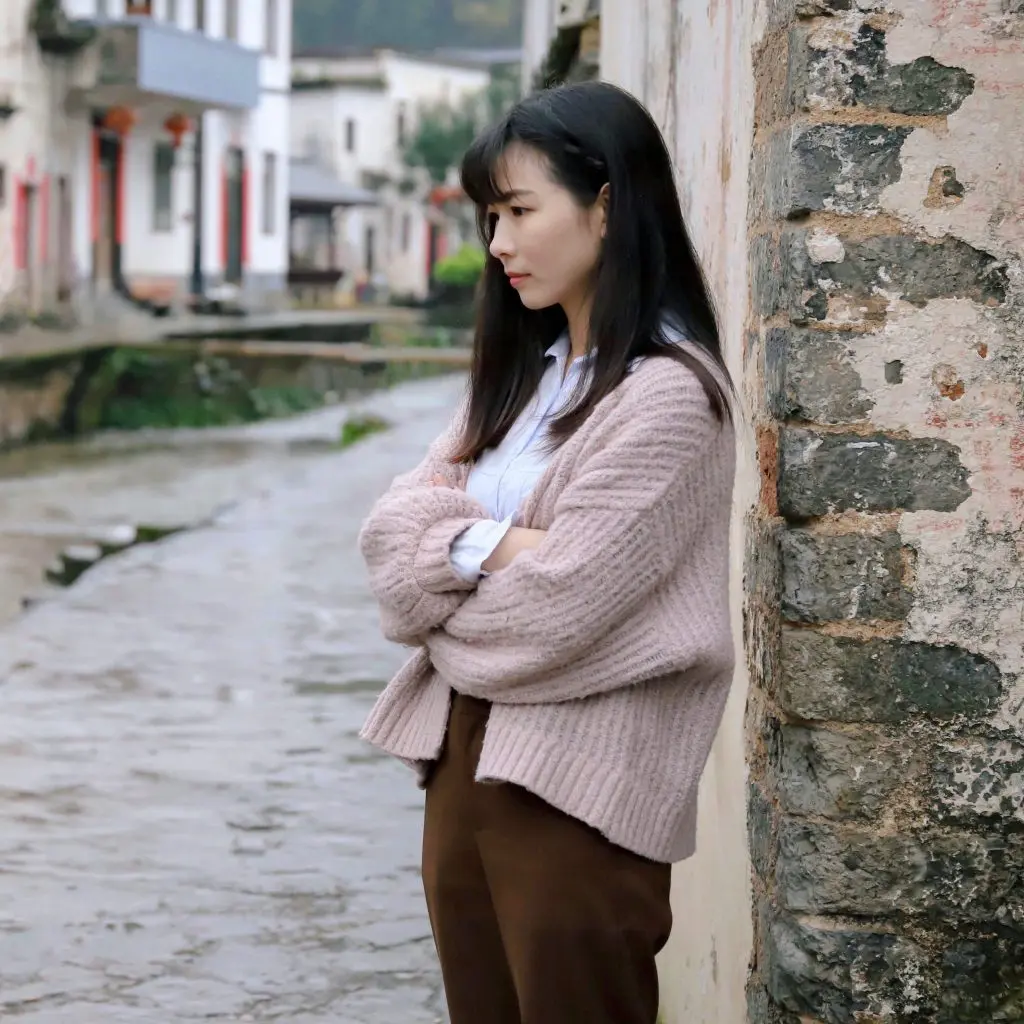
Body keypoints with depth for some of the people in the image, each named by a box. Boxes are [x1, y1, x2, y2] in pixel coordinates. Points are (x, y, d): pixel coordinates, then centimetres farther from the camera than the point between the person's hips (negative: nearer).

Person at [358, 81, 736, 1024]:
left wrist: (440, 592, 0)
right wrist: (482, 546, -16)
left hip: (575, 782, -8)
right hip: (464, 751, 8)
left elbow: (554, 609, -20)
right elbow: (393, 526, 4)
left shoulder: (666, 394, -15)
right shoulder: (524, 372, 12)